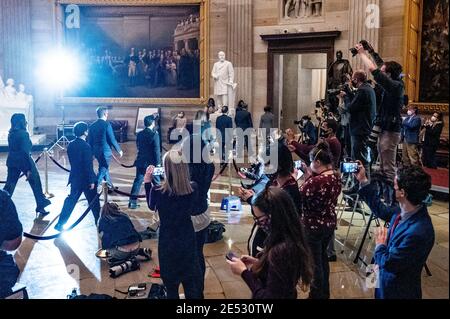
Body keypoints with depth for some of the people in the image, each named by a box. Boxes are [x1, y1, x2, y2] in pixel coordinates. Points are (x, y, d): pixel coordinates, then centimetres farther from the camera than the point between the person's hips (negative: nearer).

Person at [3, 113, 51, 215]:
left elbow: (12, 149, 12)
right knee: (36, 183, 8)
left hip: (12, 162, 7)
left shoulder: (11, 133, 5)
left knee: (10, 184, 11)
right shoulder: (23, 134, -17)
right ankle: (41, 206, 15)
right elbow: (25, 152, -20)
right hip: (24, 161, -7)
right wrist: (29, 169, -19)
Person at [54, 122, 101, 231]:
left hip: (75, 177, 6)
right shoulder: (85, 146, -20)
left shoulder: (70, 145, 1)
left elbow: (72, 161, 11)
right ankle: (99, 221, 25)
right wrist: (92, 181, -14)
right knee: (94, 201, 11)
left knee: (71, 200, 11)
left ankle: (60, 223, 8)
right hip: (86, 178, -6)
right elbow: (88, 166, -19)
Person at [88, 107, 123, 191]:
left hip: (96, 151, 7)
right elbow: (112, 139, -14)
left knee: (104, 168, 22)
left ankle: (110, 186, 35)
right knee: (103, 170, 1)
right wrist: (119, 150, -3)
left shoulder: (92, 125, 4)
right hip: (105, 151, -7)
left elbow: (89, 141, 8)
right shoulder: (107, 124, -15)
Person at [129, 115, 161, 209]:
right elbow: (156, 150, -15)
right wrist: (158, 163, -9)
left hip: (140, 162, 5)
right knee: (156, 181, 13)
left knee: (138, 180, 6)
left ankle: (133, 201, -1)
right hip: (151, 163, -5)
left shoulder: (139, 134, 3)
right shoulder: (154, 135, -14)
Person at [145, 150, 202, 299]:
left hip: (168, 244, -2)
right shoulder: (193, 188, -16)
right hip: (188, 241, 2)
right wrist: (180, 175, 7)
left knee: (171, 288, 17)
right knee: (191, 286, 19)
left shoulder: (157, 191, -22)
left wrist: (147, 181, 5)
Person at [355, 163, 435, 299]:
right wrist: (363, 181, 8)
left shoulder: (418, 232, -34)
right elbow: (381, 210, 10)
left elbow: (388, 263, -28)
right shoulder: (404, 210, -10)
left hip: (398, 292, -7)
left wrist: (380, 245, -10)